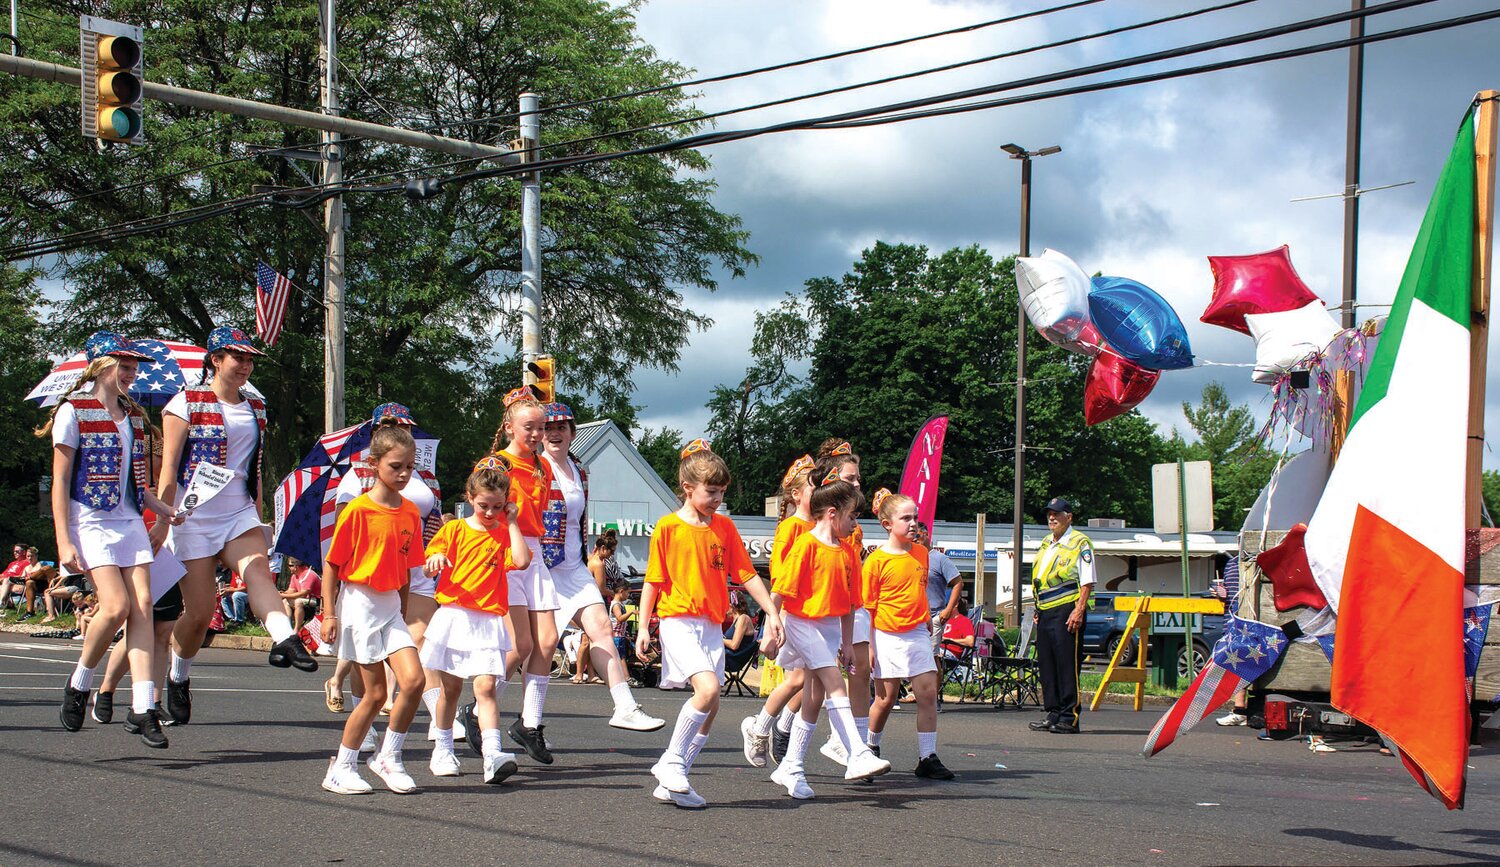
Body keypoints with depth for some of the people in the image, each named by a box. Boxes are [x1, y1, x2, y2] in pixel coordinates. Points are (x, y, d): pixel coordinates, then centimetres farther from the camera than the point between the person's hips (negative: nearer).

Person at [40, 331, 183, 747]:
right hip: (89, 522, -6)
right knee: (116, 606, -18)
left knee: (142, 607, -7)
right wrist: (63, 541, -12)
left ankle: (142, 709, -8)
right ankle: (79, 685, 7)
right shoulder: (73, 411, -3)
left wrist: (160, 508, 4)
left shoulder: (132, 416, 15)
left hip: (129, 521, 6)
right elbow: (60, 481, -5)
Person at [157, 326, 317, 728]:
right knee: (200, 611, -3)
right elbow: (169, 467, -6)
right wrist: (163, 520, -11)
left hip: (239, 514, 4)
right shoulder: (187, 402, -1)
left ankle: (285, 640, -53)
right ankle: (178, 678, 21)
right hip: (194, 517, -3)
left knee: (257, 570, -28)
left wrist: (258, 519, 22)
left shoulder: (255, 409, 14)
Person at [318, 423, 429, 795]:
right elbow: (332, 564, -6)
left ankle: (388, 757, 7)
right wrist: (329, 613, -8)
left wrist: (404, 610, 14)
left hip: (391, 605, 5)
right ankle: (341, 767, 11)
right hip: (359, 602, -5)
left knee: (413, 680, -10)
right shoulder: (358, 510, -11)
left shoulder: (410, 512, 6)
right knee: (375, 693, -4)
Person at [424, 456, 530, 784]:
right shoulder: (454, 530, 8)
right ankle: (443, 749, 24)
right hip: (453, 617, 1)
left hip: (488, 621, -1)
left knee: (487, 686, -14)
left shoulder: (505, 534, 6)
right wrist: (434, 562, -15)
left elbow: (521, 560, -14)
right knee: (450, 686, 9)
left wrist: (511, 523, -6)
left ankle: (492, 755, -25)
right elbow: (429, 570, 9)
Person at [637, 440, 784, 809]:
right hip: (678, 621, -6)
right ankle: (671, 762, -10)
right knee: (708, 688, -24)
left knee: (710, 708, 2)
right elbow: (653, 581, -1)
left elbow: (747, 575, 10)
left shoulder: (724, 527, 8)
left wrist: (772, 612, 3)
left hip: (712, 626, 6)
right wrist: (643, 628, -3)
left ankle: (672, 784, 11)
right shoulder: (668, 527, -4)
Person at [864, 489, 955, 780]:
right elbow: (867, 607, -8)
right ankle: (870, 749, 27)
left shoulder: (921, 553, 6)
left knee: (928, 693, -4)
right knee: (886, 698, 4)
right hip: (887, 636, -4)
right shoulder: (876, 560, -10)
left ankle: (927, 758, -1)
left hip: (917, 634, 4)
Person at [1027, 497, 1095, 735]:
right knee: (1046, 664, 9)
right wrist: (1038, 608, 17)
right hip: (1045, 612, 8)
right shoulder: (1046, 544, 20)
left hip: (1067, 611, -8)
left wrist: (1079, 610, -18)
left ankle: (1069, 718, -5)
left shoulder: (1080, 544, -4)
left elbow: (1087, 582, -10)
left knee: (1067, 664, -7)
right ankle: (1053, 714, 15)